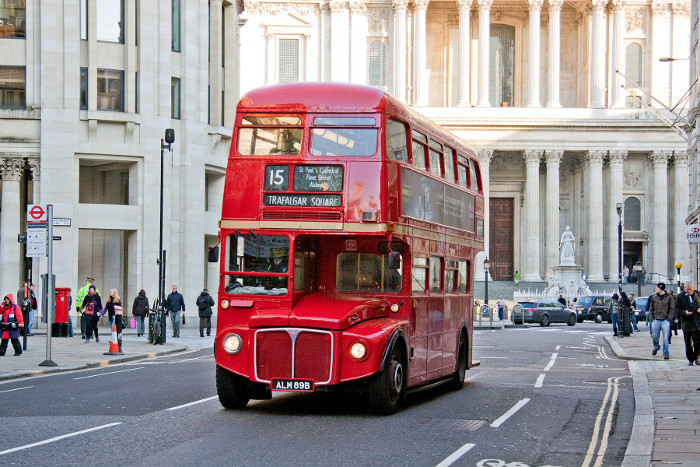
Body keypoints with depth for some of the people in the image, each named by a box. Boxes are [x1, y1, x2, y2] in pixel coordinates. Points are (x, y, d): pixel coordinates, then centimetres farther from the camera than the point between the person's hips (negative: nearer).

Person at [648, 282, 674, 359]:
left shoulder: (668, 297, 0)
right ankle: (656, 348, 34)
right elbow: (651, 308, 14)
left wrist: (669, 318, -6)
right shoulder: (654, 297, 7)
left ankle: (666, 354, 1)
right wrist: (652, 318, 4)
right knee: (654, 336, 5)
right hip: (656, 320, 3)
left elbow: (671, 309, 3)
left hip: (665, 320, -3)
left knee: (666, 337, -6)